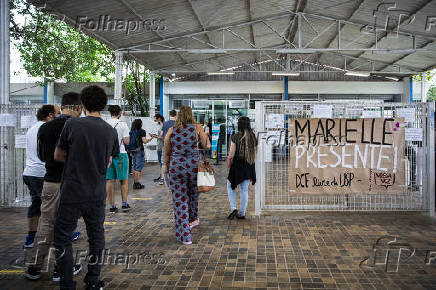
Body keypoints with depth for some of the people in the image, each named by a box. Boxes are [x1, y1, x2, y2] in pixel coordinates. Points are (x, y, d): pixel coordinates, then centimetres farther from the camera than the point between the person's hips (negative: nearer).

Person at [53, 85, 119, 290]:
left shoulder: (72, 125, -10)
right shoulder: (111, 131, 1)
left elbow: (58, 156, 0)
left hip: (72, 192, -3)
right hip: (97, 194, 4)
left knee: (63, 237, 9)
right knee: (96, 237, 15)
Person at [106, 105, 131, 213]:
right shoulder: (123, 124, -7)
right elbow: (126, 141, -8)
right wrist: (128, 136, 11)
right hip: (120, 154, -2)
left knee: (109, 181, 6)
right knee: (124, 180, 12)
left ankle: (112, 205, 8)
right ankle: (124, 204, 14)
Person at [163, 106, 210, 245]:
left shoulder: (171, 130, 2)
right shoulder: (197, 128, -1)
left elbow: (167, 152, 8)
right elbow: (207, 146, -2)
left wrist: (167, 166, 24)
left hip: (176, 167, 0)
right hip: (194, 166, 0)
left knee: (180, 201, 5)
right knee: (194, 194, 26)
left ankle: (185, 235, 7)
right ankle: (193, 219, 47)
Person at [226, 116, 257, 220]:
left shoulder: (236, 137, -12)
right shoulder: (253, 137, 2)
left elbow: (231, 155, -12)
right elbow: (255, 154, 7)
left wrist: (228, 165, 3)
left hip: (237, 166, -4)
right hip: (248, 167, 4)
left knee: (230, 187, 14)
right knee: (244, 190, 11)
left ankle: (233, 208, 1)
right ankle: (242, 213, 16)